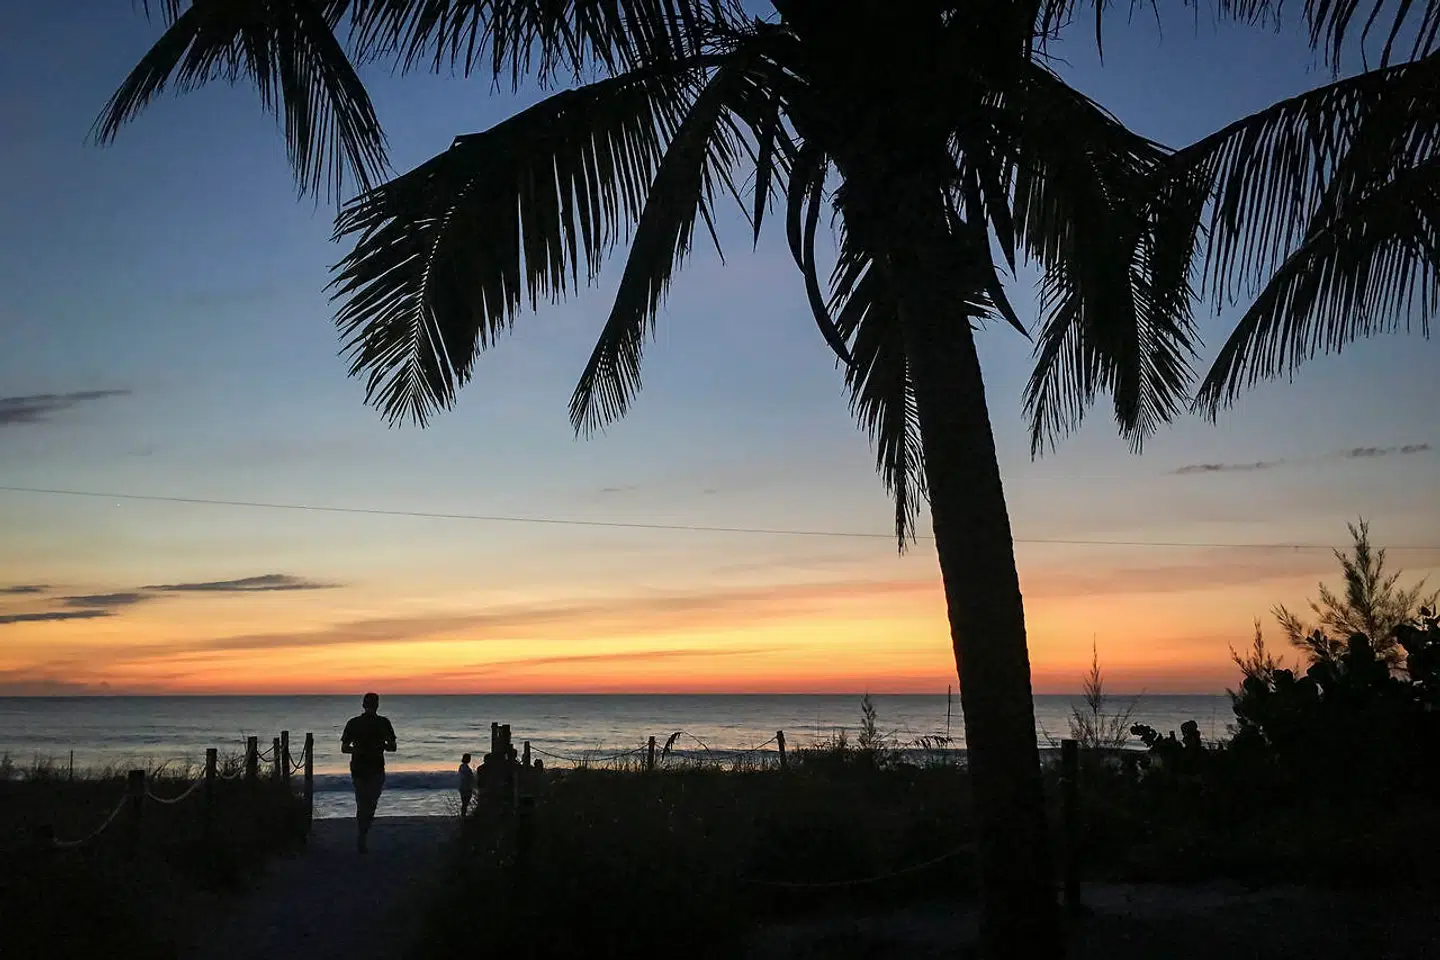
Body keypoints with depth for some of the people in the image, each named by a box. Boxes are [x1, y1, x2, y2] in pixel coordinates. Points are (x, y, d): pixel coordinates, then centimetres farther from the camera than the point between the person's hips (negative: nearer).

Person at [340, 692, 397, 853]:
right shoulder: (383, 723, -5)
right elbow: (392, 747, -5)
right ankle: (361, 839, -11)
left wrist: (358, 750, 10)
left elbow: (344, 748, 0)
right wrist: (380, 746, 7)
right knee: (370, 805, 3)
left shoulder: (353, 723, -1)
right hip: (376, 770, -2)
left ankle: (361, 838, 22)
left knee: (361, 804, 16)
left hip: (358, 769, 2)